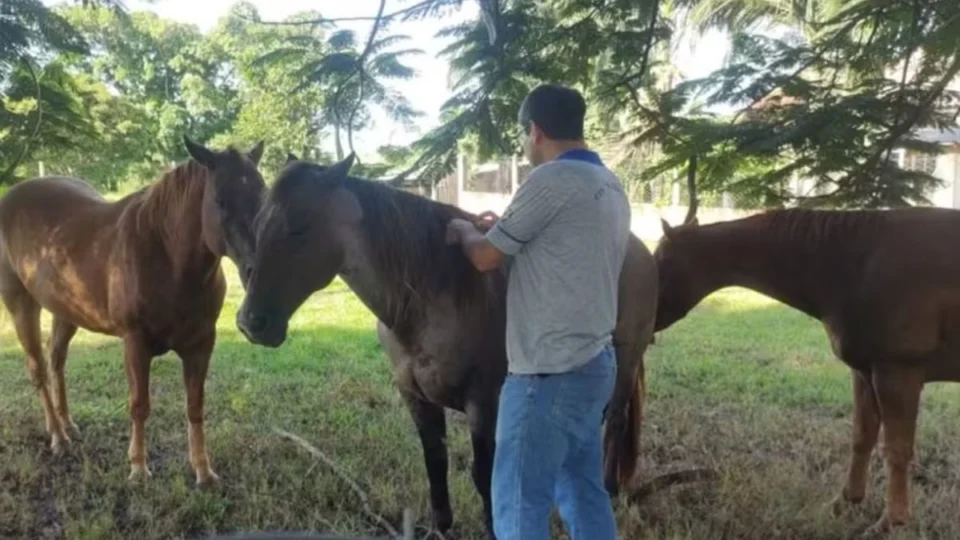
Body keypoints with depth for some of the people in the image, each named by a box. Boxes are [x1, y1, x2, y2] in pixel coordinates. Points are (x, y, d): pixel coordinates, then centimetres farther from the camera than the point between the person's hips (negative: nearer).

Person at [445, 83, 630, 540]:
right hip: (593, 363, 10)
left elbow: (486, 257, -8)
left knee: (519, 503, 1)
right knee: (585, 493, 18)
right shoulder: (610, 186, 12)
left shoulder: (550, 180, -16)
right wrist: (504, 228, 24)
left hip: (549, 372, -10)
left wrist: (466, 230, 13)